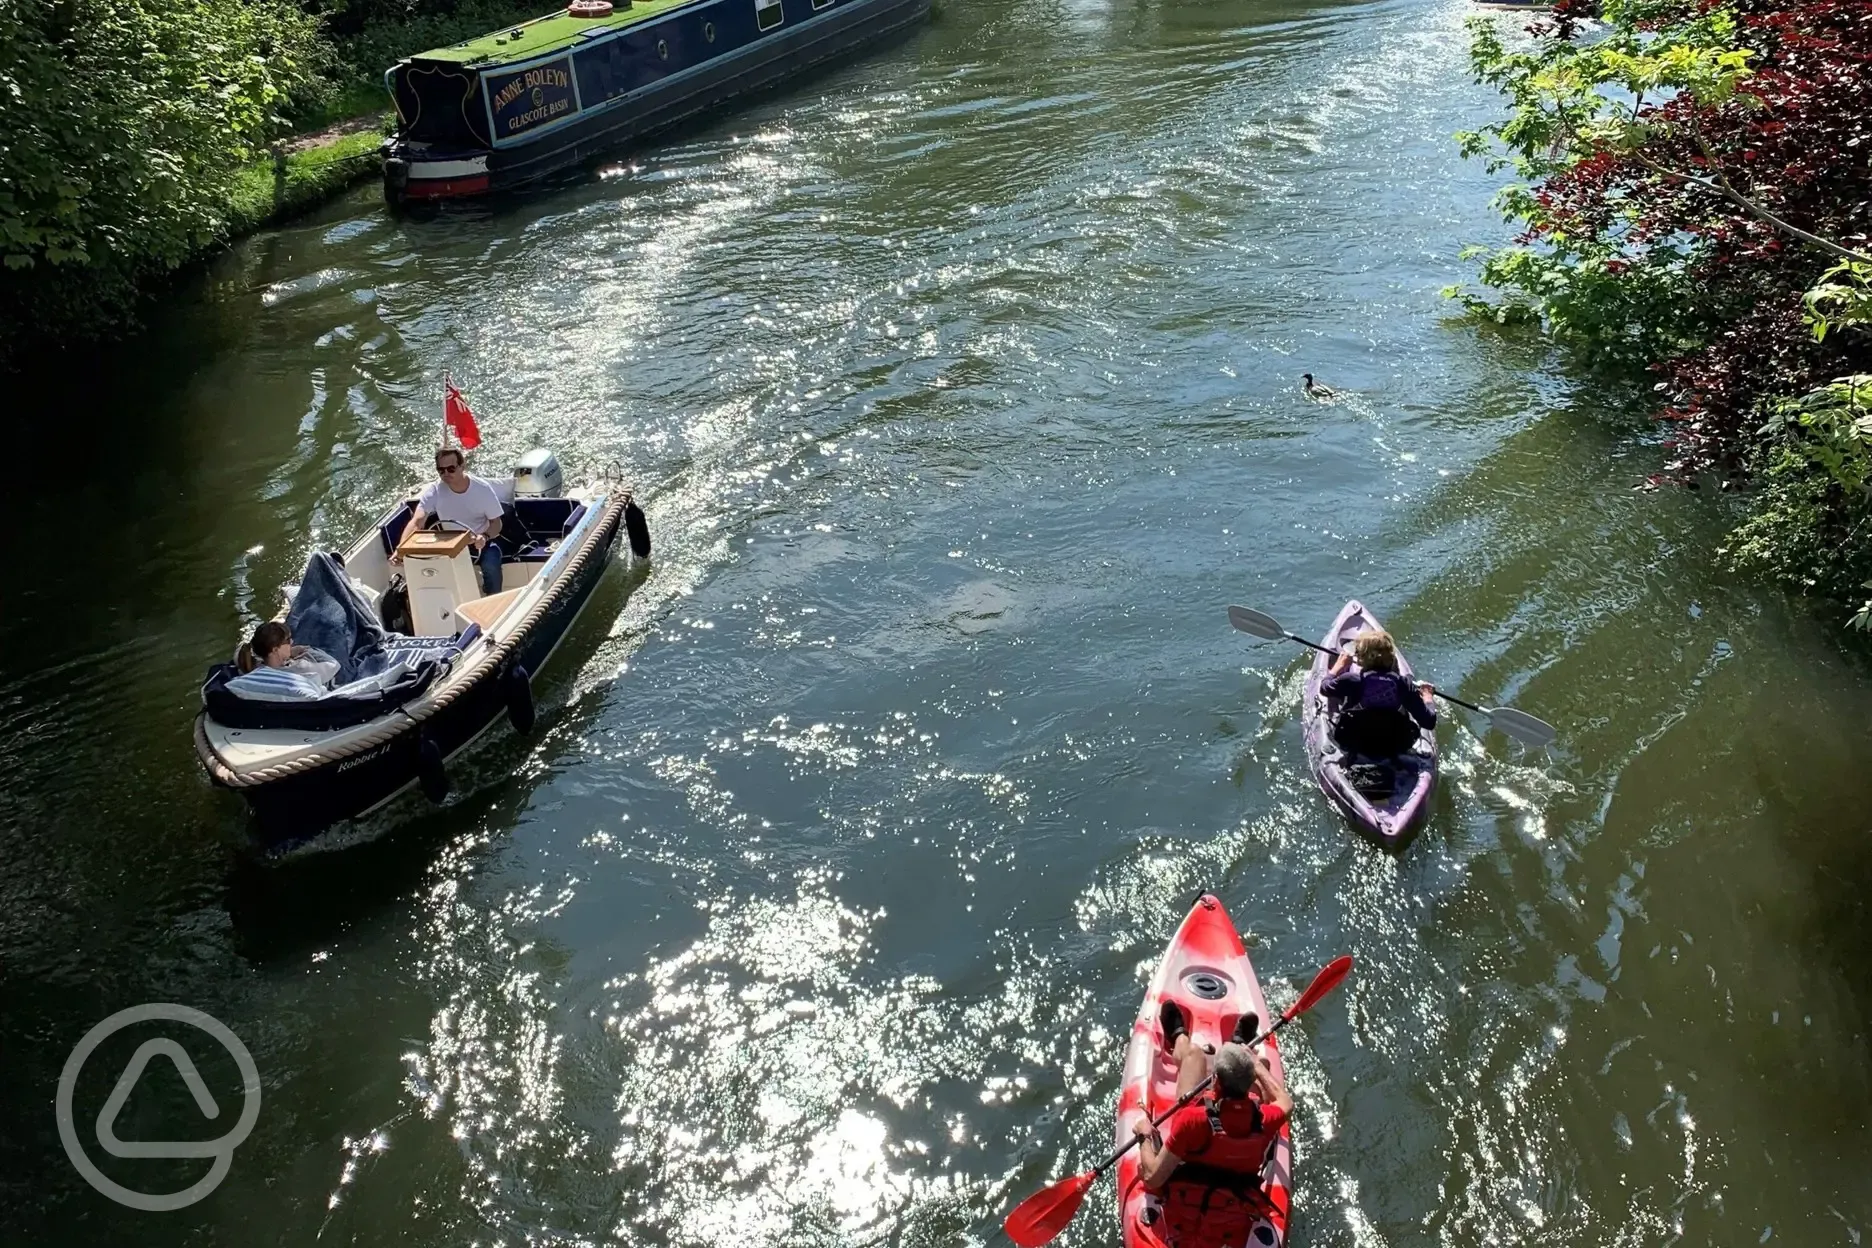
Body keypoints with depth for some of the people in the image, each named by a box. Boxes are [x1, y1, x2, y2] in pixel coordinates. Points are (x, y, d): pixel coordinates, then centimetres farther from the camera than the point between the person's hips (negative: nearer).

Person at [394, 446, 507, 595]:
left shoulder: (483, 488, -17)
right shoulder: (433, 490, -16)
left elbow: (496, 522, -8)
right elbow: (417, 522, -26)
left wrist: (485, 537, -32)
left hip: (480, 542, -2)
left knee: (491, 565, -33)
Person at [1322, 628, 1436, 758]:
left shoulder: (1351, 681, -21)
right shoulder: (1403, 684, -17)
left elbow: (1324, 687, 2)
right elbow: (1429, 722, -11)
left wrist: (1339, 665, 20)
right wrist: (1427, 697, 8)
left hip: (1354, 746, -1)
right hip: (1395, 748, 1)